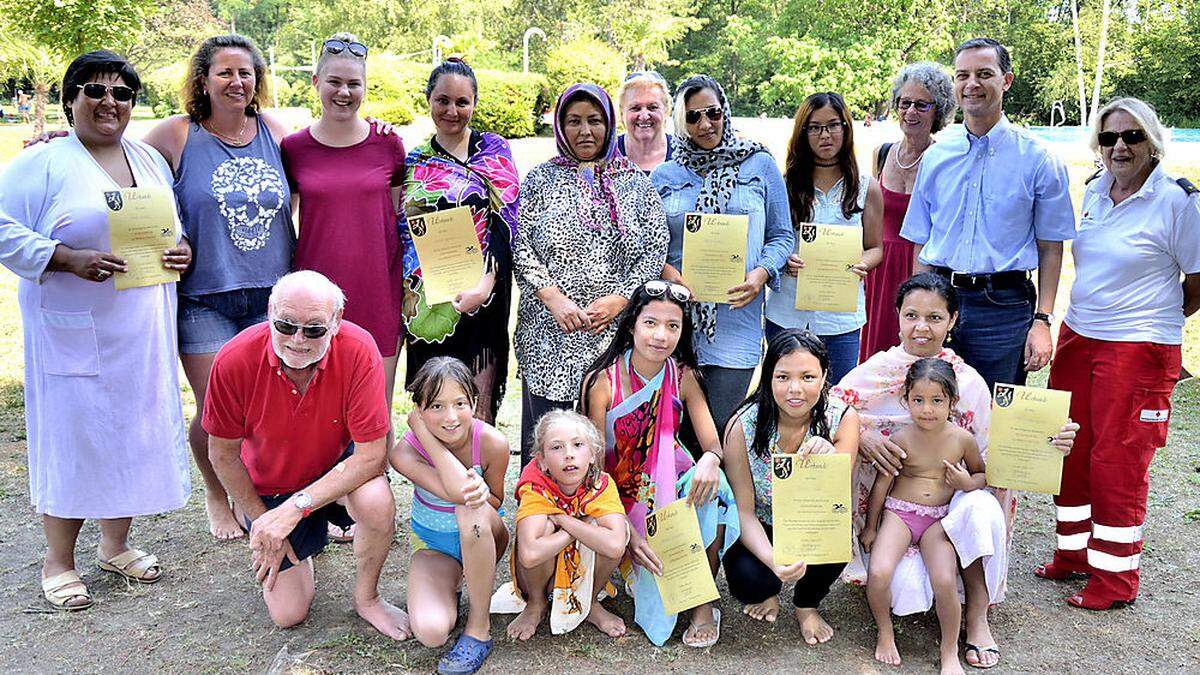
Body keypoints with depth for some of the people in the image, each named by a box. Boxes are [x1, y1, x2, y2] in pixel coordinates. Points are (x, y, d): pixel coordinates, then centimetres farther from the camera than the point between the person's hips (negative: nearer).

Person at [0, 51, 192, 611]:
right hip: (72, 329, -5)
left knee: (134, 428, 11)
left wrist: (183, 250, -2)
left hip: (142, 329, 5)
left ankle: (116, 544, 28)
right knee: (71, 436, 0)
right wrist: (68, 259, -21)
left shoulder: (150, 159, 13)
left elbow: (175, 224, 20)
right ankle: (58, 562, 17)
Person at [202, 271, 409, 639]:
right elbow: (223, 453, -10)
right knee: (288, 614, 2)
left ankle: (366, 597, -4)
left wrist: (296, 507, -33)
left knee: (377, 502, -35)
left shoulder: (358, 350, -30)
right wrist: (261, 521, -8)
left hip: (338, 468, -1)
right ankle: (285, 532, 35)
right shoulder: (234, 361, -26)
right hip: (269, 485, 1)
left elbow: (372, 454, -28)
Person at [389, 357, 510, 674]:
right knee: (430, 631, -27)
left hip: (484, 537, 0)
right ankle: (452, 583, 12)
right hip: (433, 543, 0)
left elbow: (496, 503, -9)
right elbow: (457, 491, -42)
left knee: (470, 510, -38)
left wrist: (481, 493, -33)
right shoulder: (405, 452, -26)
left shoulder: (492, 443, -25)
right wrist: (421, 429, -37)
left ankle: (480, 625, -19)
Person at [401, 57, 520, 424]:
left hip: (484, 295, -2)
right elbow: (405, 233, 12)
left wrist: (486, 283, -17)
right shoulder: (416, 161, 11)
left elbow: (506, 220, -6)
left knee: (478, 411, -1)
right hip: (431, 299, 2)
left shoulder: (494, 149, 4)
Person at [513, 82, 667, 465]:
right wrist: (553, 297, -12)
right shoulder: (540, 180, 10)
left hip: (616, 330, 1)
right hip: (549, 331, 0)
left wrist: (619, 298, -9)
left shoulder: (635, 183, 11)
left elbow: (656, 249, 4)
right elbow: (521, 246, 1)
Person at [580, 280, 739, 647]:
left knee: (710, 484, -31)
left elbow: (713, 445, -8)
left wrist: (709, 460, -35)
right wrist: (627, 532, -26)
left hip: (672, 487, 3)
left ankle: (704, 603, -13)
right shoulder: (602, 381, -15)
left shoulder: (683, 376, -4)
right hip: (621, 498, -3)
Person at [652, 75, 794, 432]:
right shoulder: (663, 176, 10)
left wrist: (761, 274, -9)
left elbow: (782, 236, 9)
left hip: (737, 318, -1)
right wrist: (665, 270, -10)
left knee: (723, 428, 2)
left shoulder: (760, 165, 7)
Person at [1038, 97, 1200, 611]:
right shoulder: (1094, 191, 7)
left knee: (1118, 461, 1)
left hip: (1139, 350, -6)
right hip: (1077, 337, 6)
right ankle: (1074, 554, 30)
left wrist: (1159, 319, 8)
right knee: (1072, 450, 13)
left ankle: (1115, 577, 16)